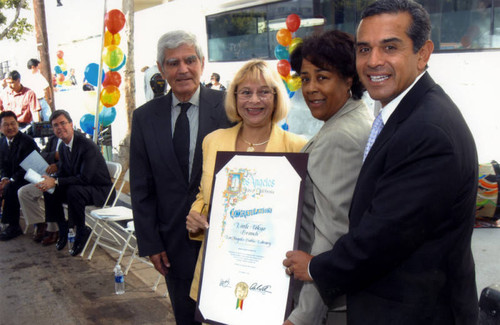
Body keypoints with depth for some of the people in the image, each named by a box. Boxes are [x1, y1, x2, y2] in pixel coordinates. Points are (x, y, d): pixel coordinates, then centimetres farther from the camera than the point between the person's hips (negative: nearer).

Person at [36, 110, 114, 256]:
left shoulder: (88, 146, -24)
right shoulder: (63, 147, 4)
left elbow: (85, 178, -29)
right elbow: (62, 172, 9)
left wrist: (56, 182, -29)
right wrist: (50, 180, -14)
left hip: (100, 190, -8)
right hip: (77, 187, 8)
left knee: (73, 191, -34)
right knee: (49, 192, -8)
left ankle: (82, 231, -13)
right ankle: (62, 229, 9)